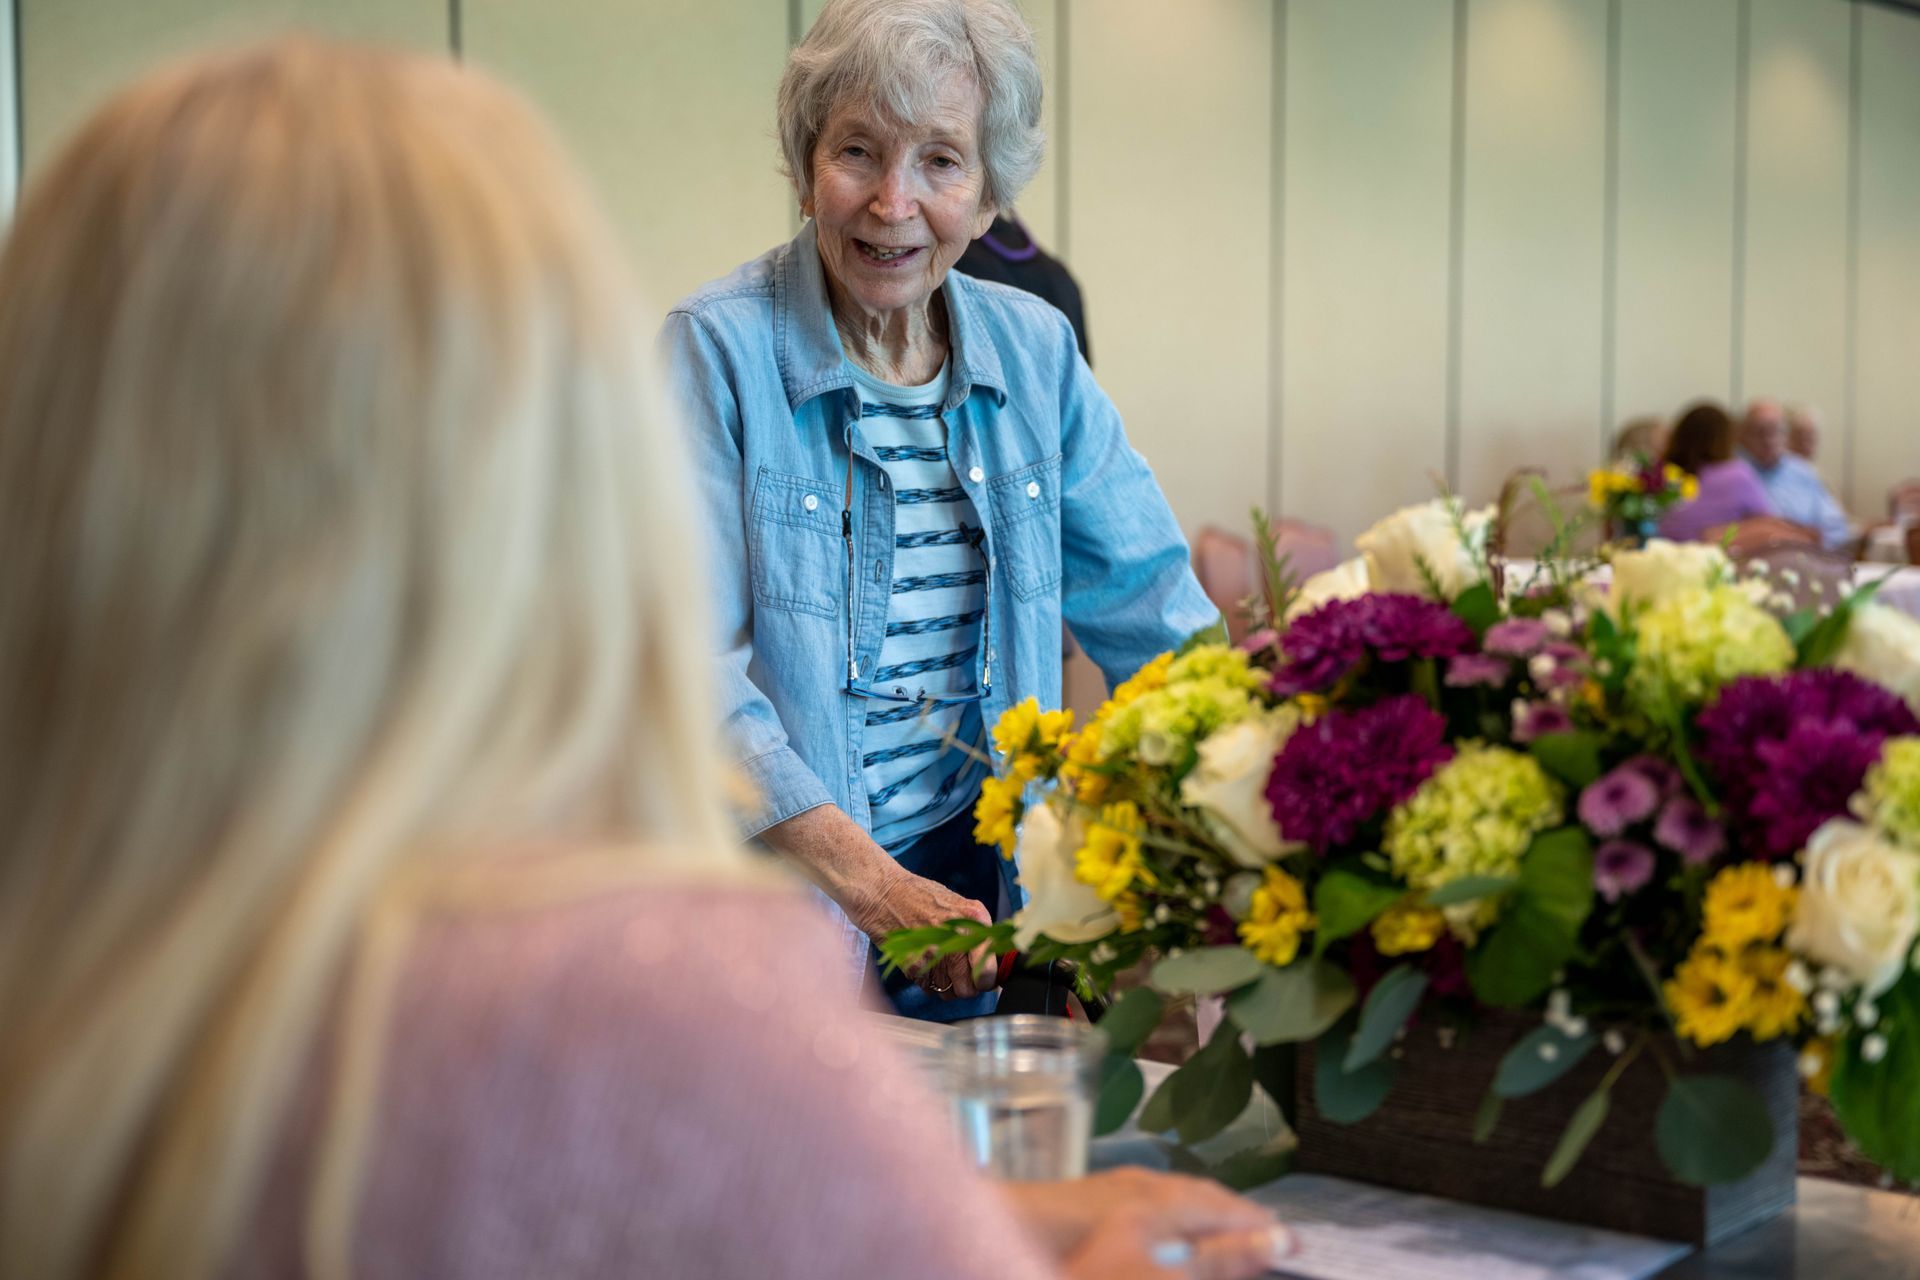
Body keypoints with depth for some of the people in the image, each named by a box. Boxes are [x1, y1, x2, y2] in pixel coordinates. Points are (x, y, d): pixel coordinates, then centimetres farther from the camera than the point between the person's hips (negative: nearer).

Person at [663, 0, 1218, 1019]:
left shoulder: (1036, 351, 4)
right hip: (764, 886, -4)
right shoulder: (717, 352, -11)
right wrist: (869, 884, -26)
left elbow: (1145, 600, 10)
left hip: (968, 870, 4)